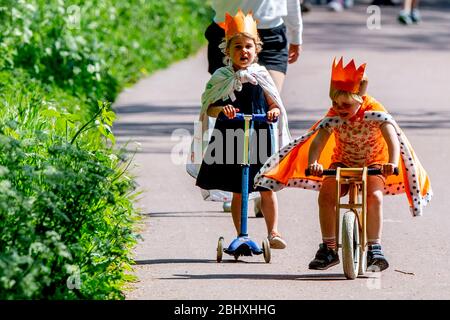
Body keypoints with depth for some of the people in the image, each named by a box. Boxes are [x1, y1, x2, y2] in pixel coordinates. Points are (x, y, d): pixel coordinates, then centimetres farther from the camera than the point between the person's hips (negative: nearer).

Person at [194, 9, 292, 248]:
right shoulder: (221, 78, 0)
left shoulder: (261, 77, 3)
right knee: (237, 191, 5)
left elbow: (275, 104, 6)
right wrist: (222, 109, -22)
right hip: (231, 138, 0)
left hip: (260, 138, 0)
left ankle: (273, 232, 10)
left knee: (267, 189, 1)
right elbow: (209, 108, -1)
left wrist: (274, 112, -17)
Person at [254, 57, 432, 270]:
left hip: (374, 162, -2)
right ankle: (328, 248, -7)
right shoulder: (334, 116, -21)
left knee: (374, 196, -30)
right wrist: (312, 164, -53)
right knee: (326, 195, -21)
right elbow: (317, 142, -32)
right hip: (343, 161, 2)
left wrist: (392, 164, -56)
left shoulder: (374, 112, -26)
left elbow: (392, 139, -37)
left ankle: (375, 250, -23)